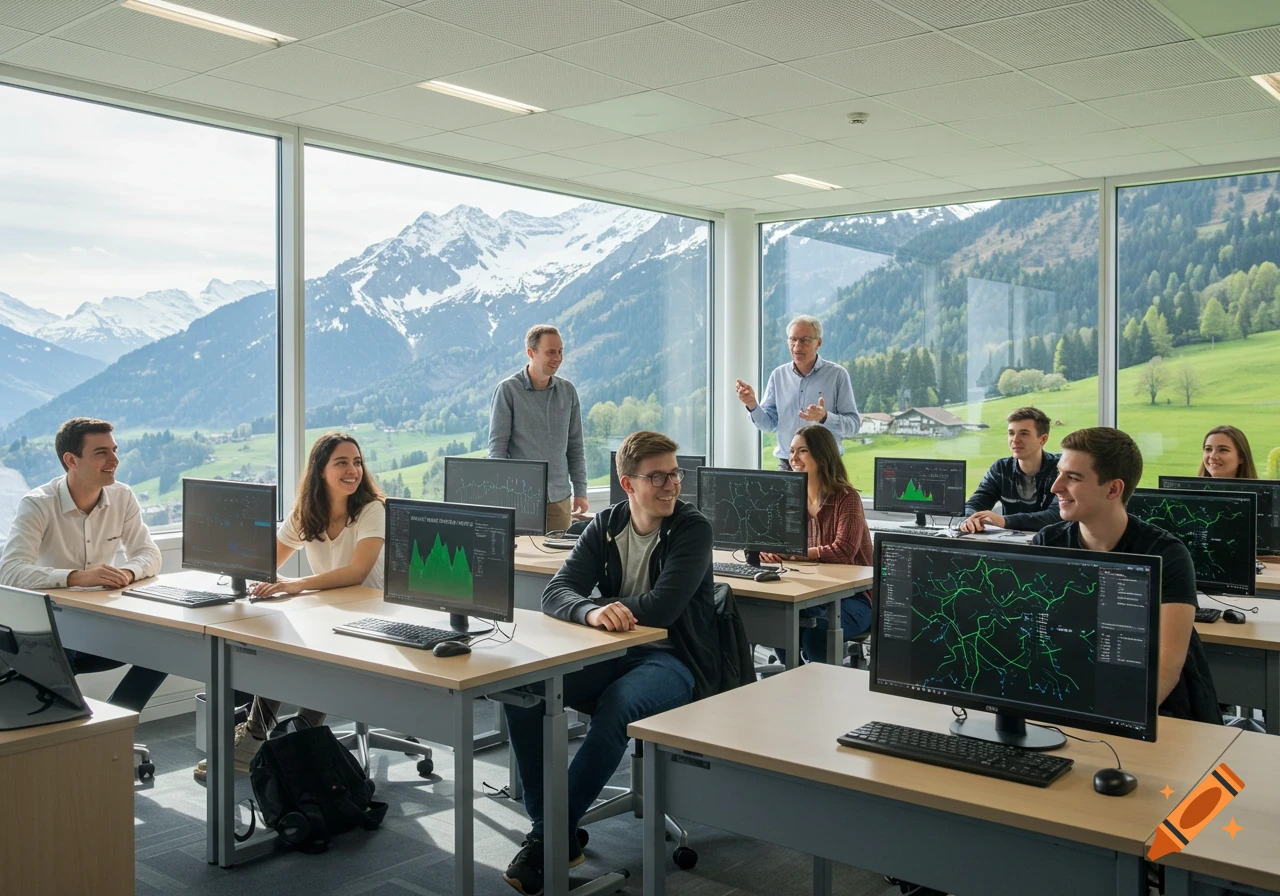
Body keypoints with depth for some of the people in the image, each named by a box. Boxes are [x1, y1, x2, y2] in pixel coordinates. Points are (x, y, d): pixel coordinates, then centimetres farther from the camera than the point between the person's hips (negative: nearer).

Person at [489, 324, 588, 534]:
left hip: (560, 499, 4)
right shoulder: (508, 390, -5)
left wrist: (580, 491, 7)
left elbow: (575, 446, 12)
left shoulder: (568, 391, 7)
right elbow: (497, 447, -6)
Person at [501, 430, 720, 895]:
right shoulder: (606, 526, 5)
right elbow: (555, 594, -8)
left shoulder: (692, 528, -9)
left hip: (674, 660, -5)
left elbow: (662, 608, -21)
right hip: (615, 652, 5)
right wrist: (591, 610, -30)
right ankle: (544, 824, -10)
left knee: (616, 706, -36)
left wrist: (603, 606, -13)